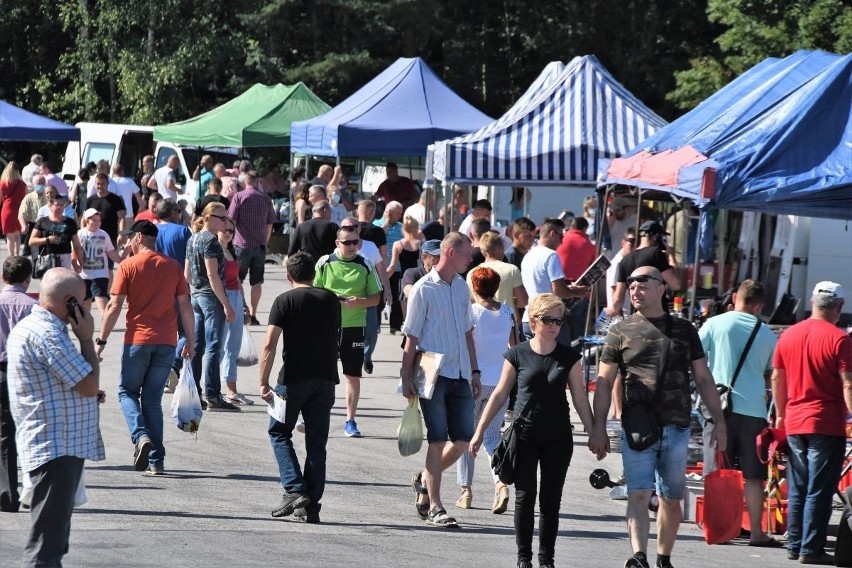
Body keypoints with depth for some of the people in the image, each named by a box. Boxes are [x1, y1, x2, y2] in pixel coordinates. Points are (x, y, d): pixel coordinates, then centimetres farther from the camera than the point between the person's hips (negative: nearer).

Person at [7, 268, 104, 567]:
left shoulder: (26, 327, 15)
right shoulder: (47, 334, -20)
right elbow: (89, 385, -19)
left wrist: (90, 395, 13)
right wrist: (86, 338, -8)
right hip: (57, 450, -11)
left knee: (52, 540, 21)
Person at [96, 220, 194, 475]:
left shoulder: (128, 266, -4)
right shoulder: (173, 267, 7)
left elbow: (114, 306, -7)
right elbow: (185, 306, 7)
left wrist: (101, 340, -2)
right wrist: (190, 340, 15)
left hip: (137, 341, -3)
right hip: (166, 342, 3)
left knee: (128, 391, 13)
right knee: (153, 398, 11)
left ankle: (141, 436, -14)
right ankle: (156, 461, 6)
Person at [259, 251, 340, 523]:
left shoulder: (285, 301, -4)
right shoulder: (331, 300, 10)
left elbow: (269, 345, -10)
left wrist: (263, 383, -8)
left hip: (294, 378, -4)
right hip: (325, 378, 4)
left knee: (279, 432, 11)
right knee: (316, 443, 7)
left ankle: (295, 491, -5)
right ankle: (311, 505, 4)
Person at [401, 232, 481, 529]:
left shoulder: (462, 287, 13)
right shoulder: (424, 289, -7)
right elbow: (411, 337, -6)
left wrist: (474, 371, 18)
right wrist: (407, 378, -8)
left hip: (460, 376, 6)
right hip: (433, 375, -6)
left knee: (464, 439, 5)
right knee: (438, 440, -5)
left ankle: (426, 478, 27)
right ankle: (434, 507, 1)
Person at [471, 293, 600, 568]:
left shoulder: (568, 357, 2)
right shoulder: (518, 354, -1)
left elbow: (580, 399, 7)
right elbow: (500, 395, 4)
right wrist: (480, 431, 3)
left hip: (558, 439, 1)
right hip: (525, 437, -1)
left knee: (551, 501, 4)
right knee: (524, 497, 0)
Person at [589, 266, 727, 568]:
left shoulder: (684, 330, 11)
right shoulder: (621, 331, 6)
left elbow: (703, 379, 13)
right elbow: (604, 382, 5)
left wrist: (719, 422, 7)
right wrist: (598, 427, -4)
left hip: (676, 428, 2)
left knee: (671, 498, 8)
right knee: (639, 494, -15)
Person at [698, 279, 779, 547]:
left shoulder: (715, 324, -1)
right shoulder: (767, 334, 5)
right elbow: (771, 375, 15)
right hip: (754, 409, 0)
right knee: (753, 476, 5)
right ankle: (756, 532, 5)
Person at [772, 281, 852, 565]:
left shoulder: (789, 335, 7)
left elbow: (777, 378, 15)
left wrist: (781, 414, 25)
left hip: (794, 423, 6)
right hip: (827, 424, -6)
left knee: (797, 488, 14)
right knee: (819, 489, -2)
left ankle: (794, 546, 17)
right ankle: (811, 549, -2)